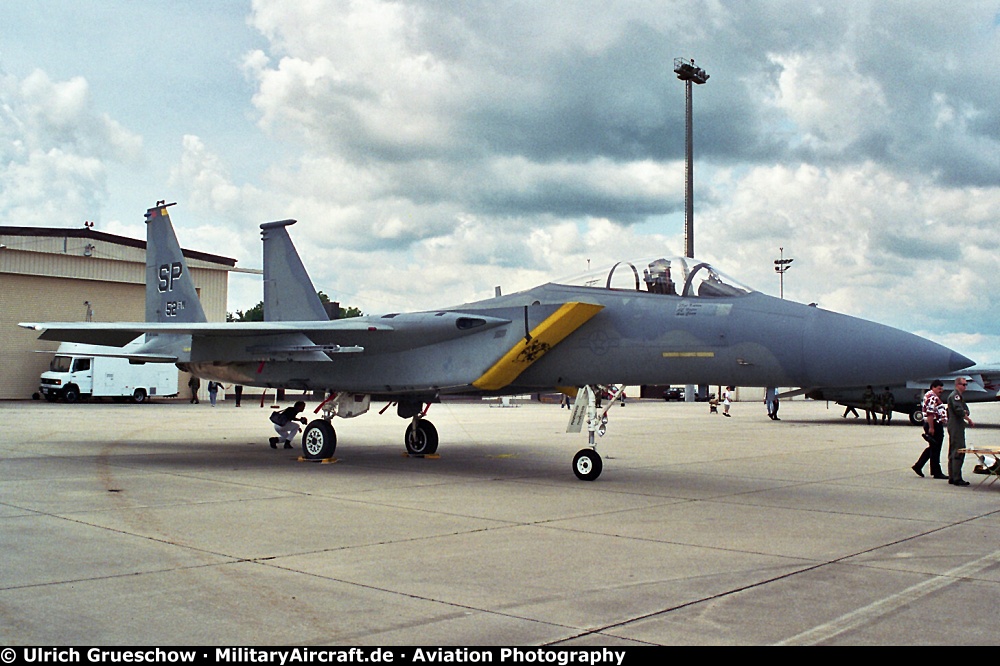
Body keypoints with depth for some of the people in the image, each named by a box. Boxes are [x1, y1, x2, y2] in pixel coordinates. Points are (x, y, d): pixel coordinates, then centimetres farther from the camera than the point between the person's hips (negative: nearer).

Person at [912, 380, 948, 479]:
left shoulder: (933, 397, 20)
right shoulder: (932, 397, -15)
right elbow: (930, 414, -23)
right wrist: (931, 428, -26)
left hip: (933, 426, 11)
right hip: (934, 426, -11)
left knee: (932, 448, 17)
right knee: (935, 449, -4)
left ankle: (918, 466, 17)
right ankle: (936, 473, 2)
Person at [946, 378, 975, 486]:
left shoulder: (960, 396, 23)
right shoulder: (955, 396, -11)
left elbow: (965, 409, 21)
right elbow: (958, 410, -21)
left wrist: (965, 412, -1)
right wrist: (969, 420, -11)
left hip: (953, 427, 11)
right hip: (956, 427, -11)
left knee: (953, 453, 11)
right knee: (959, 452, -12)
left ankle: (952, 477, 16)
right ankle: (957, 478, -14)